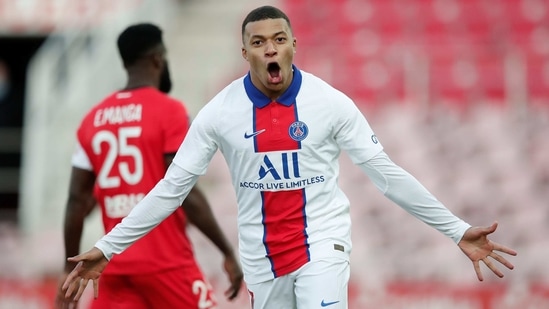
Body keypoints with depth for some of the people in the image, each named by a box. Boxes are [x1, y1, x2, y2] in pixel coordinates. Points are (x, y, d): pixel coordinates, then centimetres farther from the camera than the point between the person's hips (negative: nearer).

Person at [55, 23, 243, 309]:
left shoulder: (93, 119, 9)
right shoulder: (169, 111, -8)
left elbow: (77, 200, 8)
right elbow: (185, 194, -14)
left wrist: (70, 267, 15)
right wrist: (228, 252, -7)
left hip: (116, 266, 5)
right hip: (166, 263, -5)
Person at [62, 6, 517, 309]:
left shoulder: (330, 103, -8)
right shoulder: (219, 112, -5)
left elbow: (387, 173, -5)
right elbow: (172, 187, -1)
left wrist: (457, 230, -8)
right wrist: (108, 247, -5)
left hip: (322, 245, -2)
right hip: (261, 258, 2)